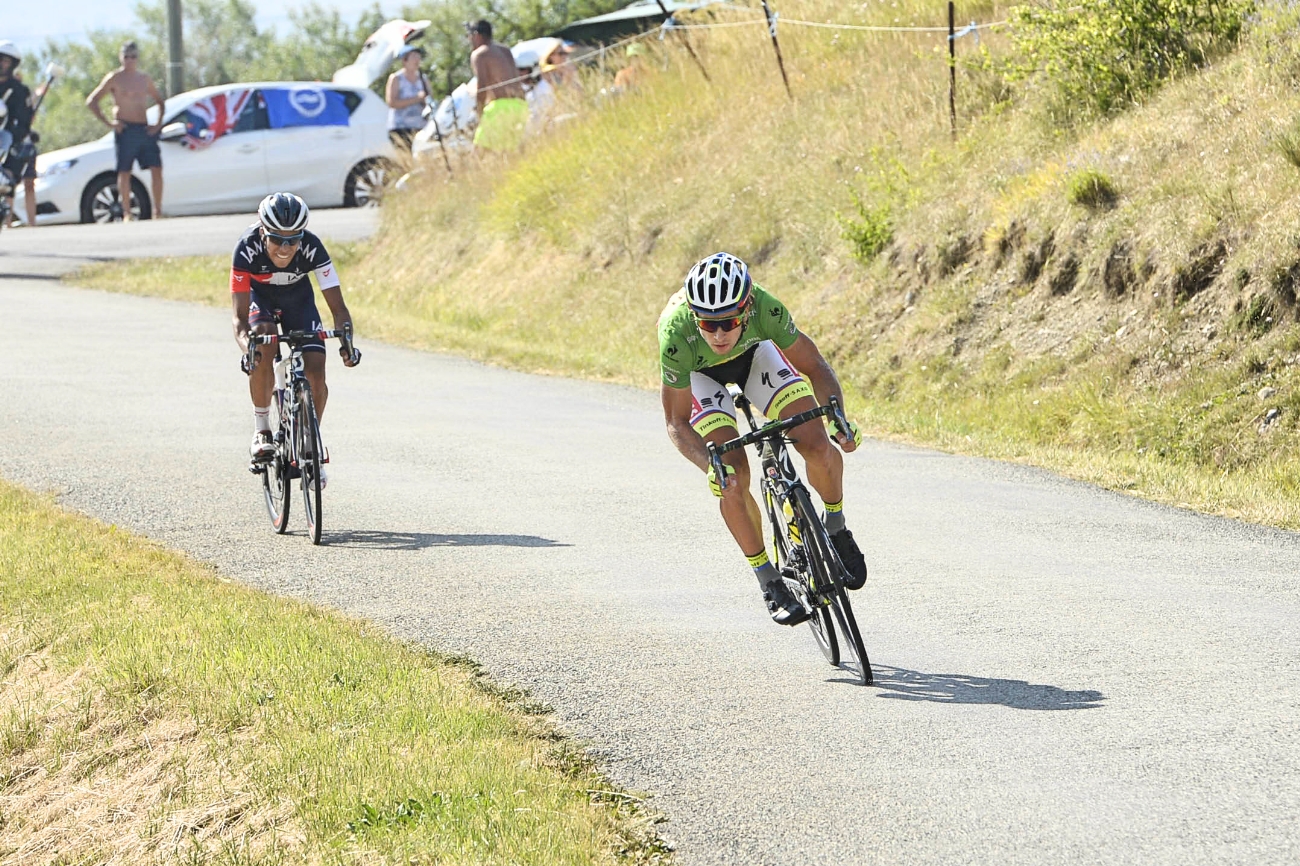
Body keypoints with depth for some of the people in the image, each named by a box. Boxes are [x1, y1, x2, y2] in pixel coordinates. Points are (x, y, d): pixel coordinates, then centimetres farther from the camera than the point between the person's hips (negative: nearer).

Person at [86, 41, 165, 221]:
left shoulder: (145, 79, 15)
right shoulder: (115, 78, 1)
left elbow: (159, 101, 29)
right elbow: (91, 101, -2)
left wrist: (159, 123, 12)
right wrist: (108, 123, -9)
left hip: (145, 130, 4)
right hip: (125, 130, -4)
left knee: (156, 169, -5)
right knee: (124, 172, -4)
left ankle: (157, 211, 1)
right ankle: (126, 213, 1)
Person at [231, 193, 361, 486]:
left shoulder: (312, 248, -34)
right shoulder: (248, 248, -36)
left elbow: (338, 307, -32)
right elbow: (240, 317, -36)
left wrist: (346, 342, -51)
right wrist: (247, 348, -55)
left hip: (298, 298, 1)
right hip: (259, 296, -1)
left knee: (315, 372, -13)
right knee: (263, 347, -32)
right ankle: (261, 430, -15)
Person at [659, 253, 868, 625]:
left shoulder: (764, 309, -37)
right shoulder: (676, 335, -40)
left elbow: (814, 366, -23)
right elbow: (677, 423, -29)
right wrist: (711, 467, -45)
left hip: (752, 353, 1)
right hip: (698, 372, -1)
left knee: (818, 445, -16)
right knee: (733, 478, -18)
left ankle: (836, 529, 12)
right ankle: (770, 584, -1)